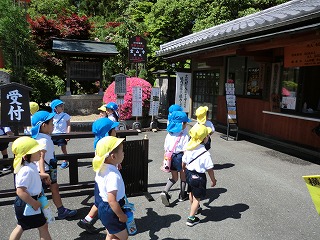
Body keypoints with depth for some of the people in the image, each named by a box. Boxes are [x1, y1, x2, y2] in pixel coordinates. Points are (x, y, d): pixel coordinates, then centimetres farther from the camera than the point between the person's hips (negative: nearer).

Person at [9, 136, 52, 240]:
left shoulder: (30, 165, 0)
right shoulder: (27, 170, -30)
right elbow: (20, 191, -31)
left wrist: (41, 176, 7)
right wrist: (34, 203, -24)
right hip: (27, 204, -10)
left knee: (21, 226, 25)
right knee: (43, 226, 4)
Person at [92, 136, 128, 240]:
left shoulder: (101, 169, -5)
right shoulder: (114, 175, -32)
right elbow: (112, 201, -31)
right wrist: (122, 216, -19)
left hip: (103, 207, 9)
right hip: (111, 211, -9)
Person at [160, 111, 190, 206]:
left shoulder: (169, 133, 0)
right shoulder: (184, 135, -16)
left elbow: (166, 148, 5)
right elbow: (185, 150, -17)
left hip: (170, 156, 5)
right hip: (179, 156, -4)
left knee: (174, 177, 18)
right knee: (183, 176, 19)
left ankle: (165, 192, -3)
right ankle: (182, 195, 32)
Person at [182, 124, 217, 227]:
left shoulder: (188, 149, -7)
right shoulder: (205, 154, -25)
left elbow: (183, 164, 5)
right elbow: (209, 169, -17)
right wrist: (213, 180, -2)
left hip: (189, 174, 7)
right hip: (199, 177, -7)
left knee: (191, 193, 27)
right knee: (197, 198, 8)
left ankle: (194, 208, 54)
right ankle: (191, 219, 16)